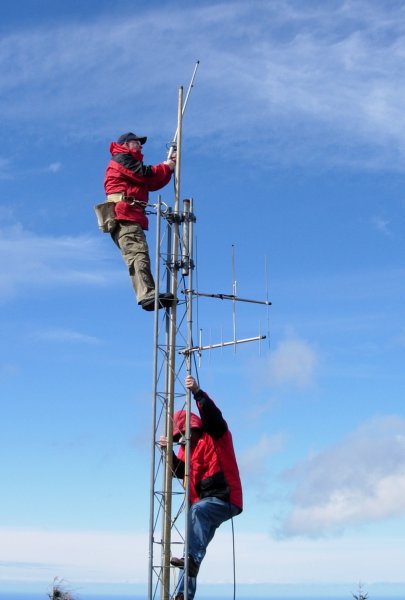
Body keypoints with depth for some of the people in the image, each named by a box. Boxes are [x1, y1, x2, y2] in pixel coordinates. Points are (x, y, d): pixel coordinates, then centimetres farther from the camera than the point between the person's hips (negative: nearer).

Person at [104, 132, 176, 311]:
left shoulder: (130, 162, 37)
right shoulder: (121, 158, 7)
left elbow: (153, 184, 27)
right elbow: (146, 174, -6)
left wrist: (168, 167, 18)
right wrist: (166, 167, 10)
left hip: (131, 216, 10)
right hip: (124, 214, -10)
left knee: (137, 255, -4)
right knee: (138, 253, -24)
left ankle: (147, 295, -15)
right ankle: (148, 294, -37)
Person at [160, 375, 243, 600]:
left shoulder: (216, 436, -4)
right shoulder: (188, 447, 17)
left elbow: (213, 415, -24)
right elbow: (180, 471, 6)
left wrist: (197, 392, -33)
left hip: (225, 500, -8)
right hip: (205, 503, 8)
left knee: (198, 510, -37)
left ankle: (193, 557, -43)